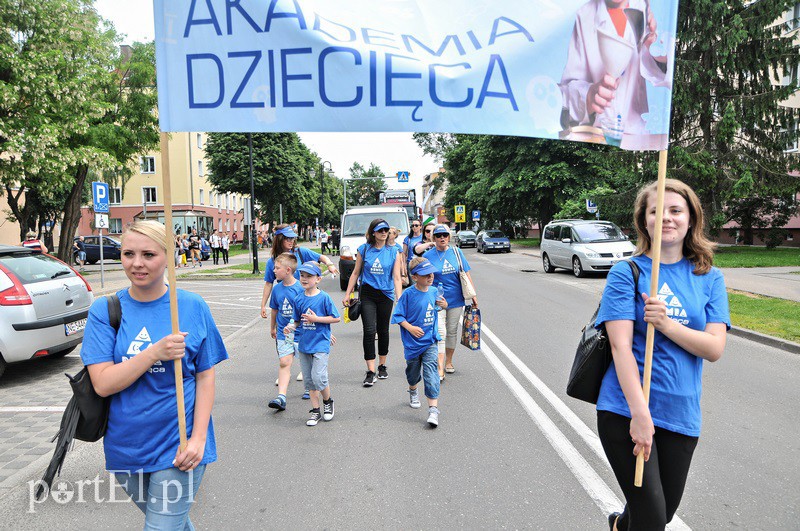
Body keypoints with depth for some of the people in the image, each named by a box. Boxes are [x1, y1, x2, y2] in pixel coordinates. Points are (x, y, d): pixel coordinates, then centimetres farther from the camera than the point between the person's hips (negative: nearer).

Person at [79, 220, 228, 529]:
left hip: (179, 446, -2)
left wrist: (198, 438, -13)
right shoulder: (105, 310, -5)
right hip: (126, 446, 3)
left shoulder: (192, 306, -7)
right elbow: (103, 384, -12)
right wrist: (156, 352, -26)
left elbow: (205, 376, -5)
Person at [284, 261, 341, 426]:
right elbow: (298, 320, 13)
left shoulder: (324, 297, -10)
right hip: (304, 343, 5)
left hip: (320, 344, -5)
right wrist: (291, 326, -8)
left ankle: (328, 401, 16)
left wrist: (316, 319, -15)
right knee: (309, 380, 11)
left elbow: (336, 318, -8)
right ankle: (315, 410, 24)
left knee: (318, 377, -13)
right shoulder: (298, 299, 4)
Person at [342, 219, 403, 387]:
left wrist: (399, 299, -14)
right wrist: (347, 294, 5)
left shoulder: (394, 252, 0)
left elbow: (396, 278, -4)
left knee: (383, 330, 12)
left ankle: (382, 366, 30)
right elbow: (355, 273, 7)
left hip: (386, 295, 1)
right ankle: (371, 371, -6)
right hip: (367, 294, -1)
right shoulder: (364, 249, 1)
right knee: (369, 331, -10)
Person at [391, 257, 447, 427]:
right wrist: (410, 328, -20)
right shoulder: (408, 294, -13)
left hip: (430, 341, 2)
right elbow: (398, 315, -8)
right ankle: (413, 391, 51)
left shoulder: (433, 291, 1)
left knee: (431, 372, -9)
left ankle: (433, 410, -8)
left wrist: (444, 305, -3)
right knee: (413, 371, 18)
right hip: (413, 342, -1)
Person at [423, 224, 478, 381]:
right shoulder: (428, 256, -3)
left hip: (455, 299, 3)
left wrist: (473, 295, 5)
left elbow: (466, 274, 6)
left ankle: (448, 362, 29)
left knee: (452, 332, 13)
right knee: (440, 333, -10)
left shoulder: (456, 252, 3)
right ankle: (440, 369, -9)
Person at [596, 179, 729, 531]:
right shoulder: (626, 272, -6)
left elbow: (714, 348, -5)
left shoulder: (710, 278, 5)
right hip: (625, 410, -4)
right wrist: (640, 414, -20)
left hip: (681, 414, 5)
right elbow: (620, 346, -14)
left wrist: (667, 323, -22)